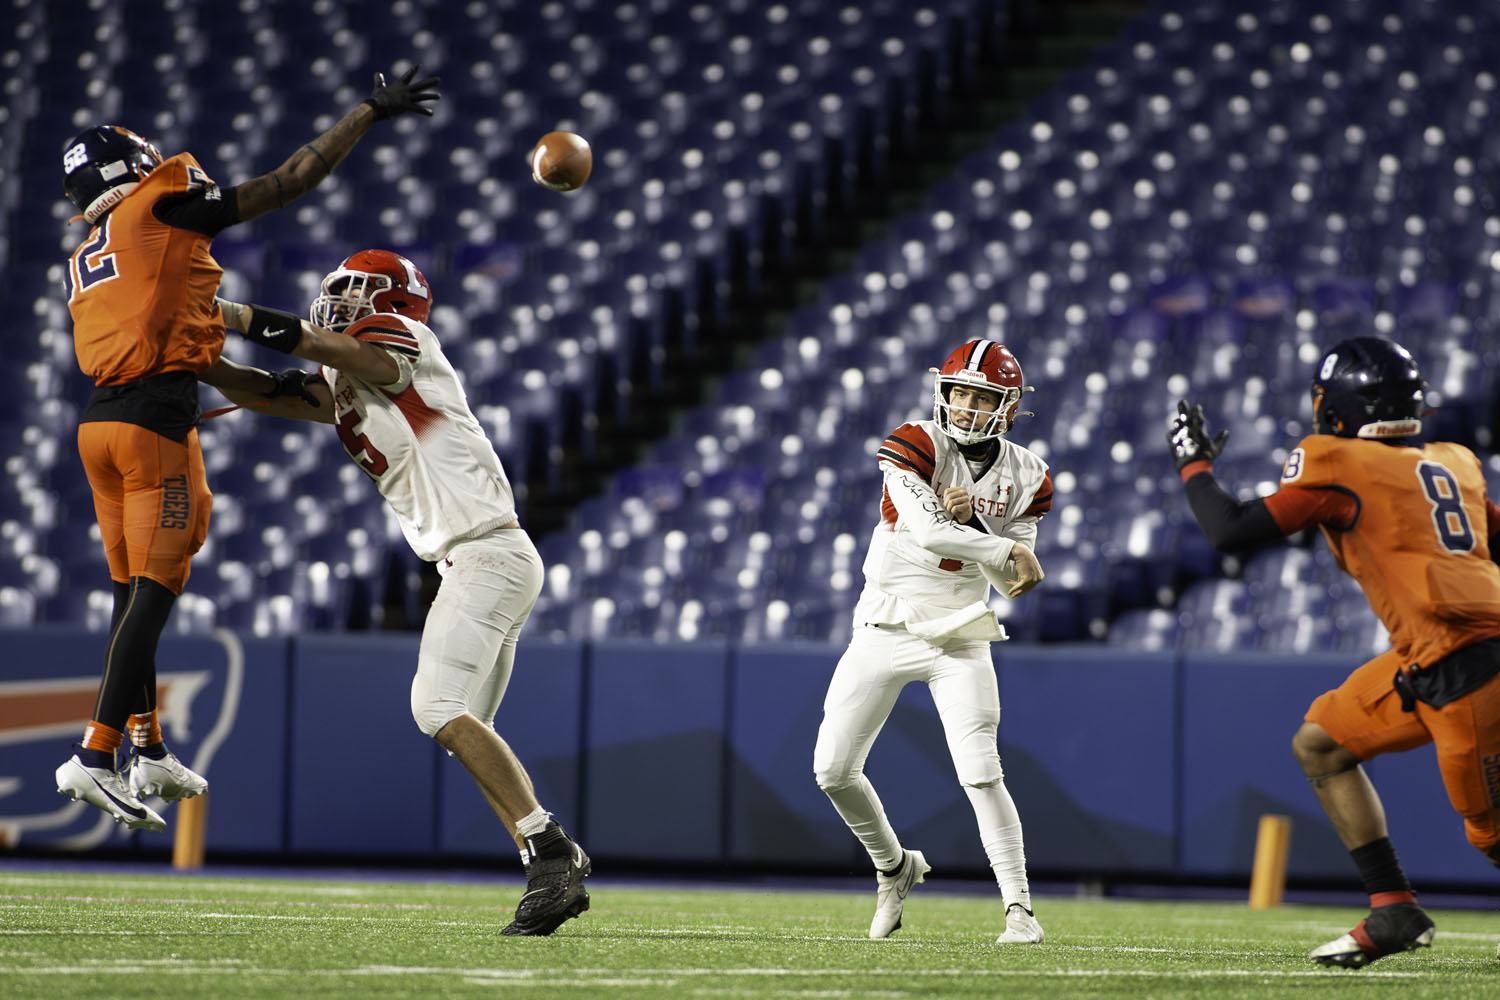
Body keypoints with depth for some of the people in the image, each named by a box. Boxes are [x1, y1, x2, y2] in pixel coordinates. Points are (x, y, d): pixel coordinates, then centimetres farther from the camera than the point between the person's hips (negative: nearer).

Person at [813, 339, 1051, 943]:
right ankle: (895, 867, 27)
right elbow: (927, 531, -27)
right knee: (833, 770, 2)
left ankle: (1019, 907, -8)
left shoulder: (1024, 478, -2)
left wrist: (971, 522, -19)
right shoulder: (917, 448, -13)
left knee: (980, 773, -14)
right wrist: (1007, 550, -22)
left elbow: (1014, 583, -4)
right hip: (886, 628, 0)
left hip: (959, 638, 0)